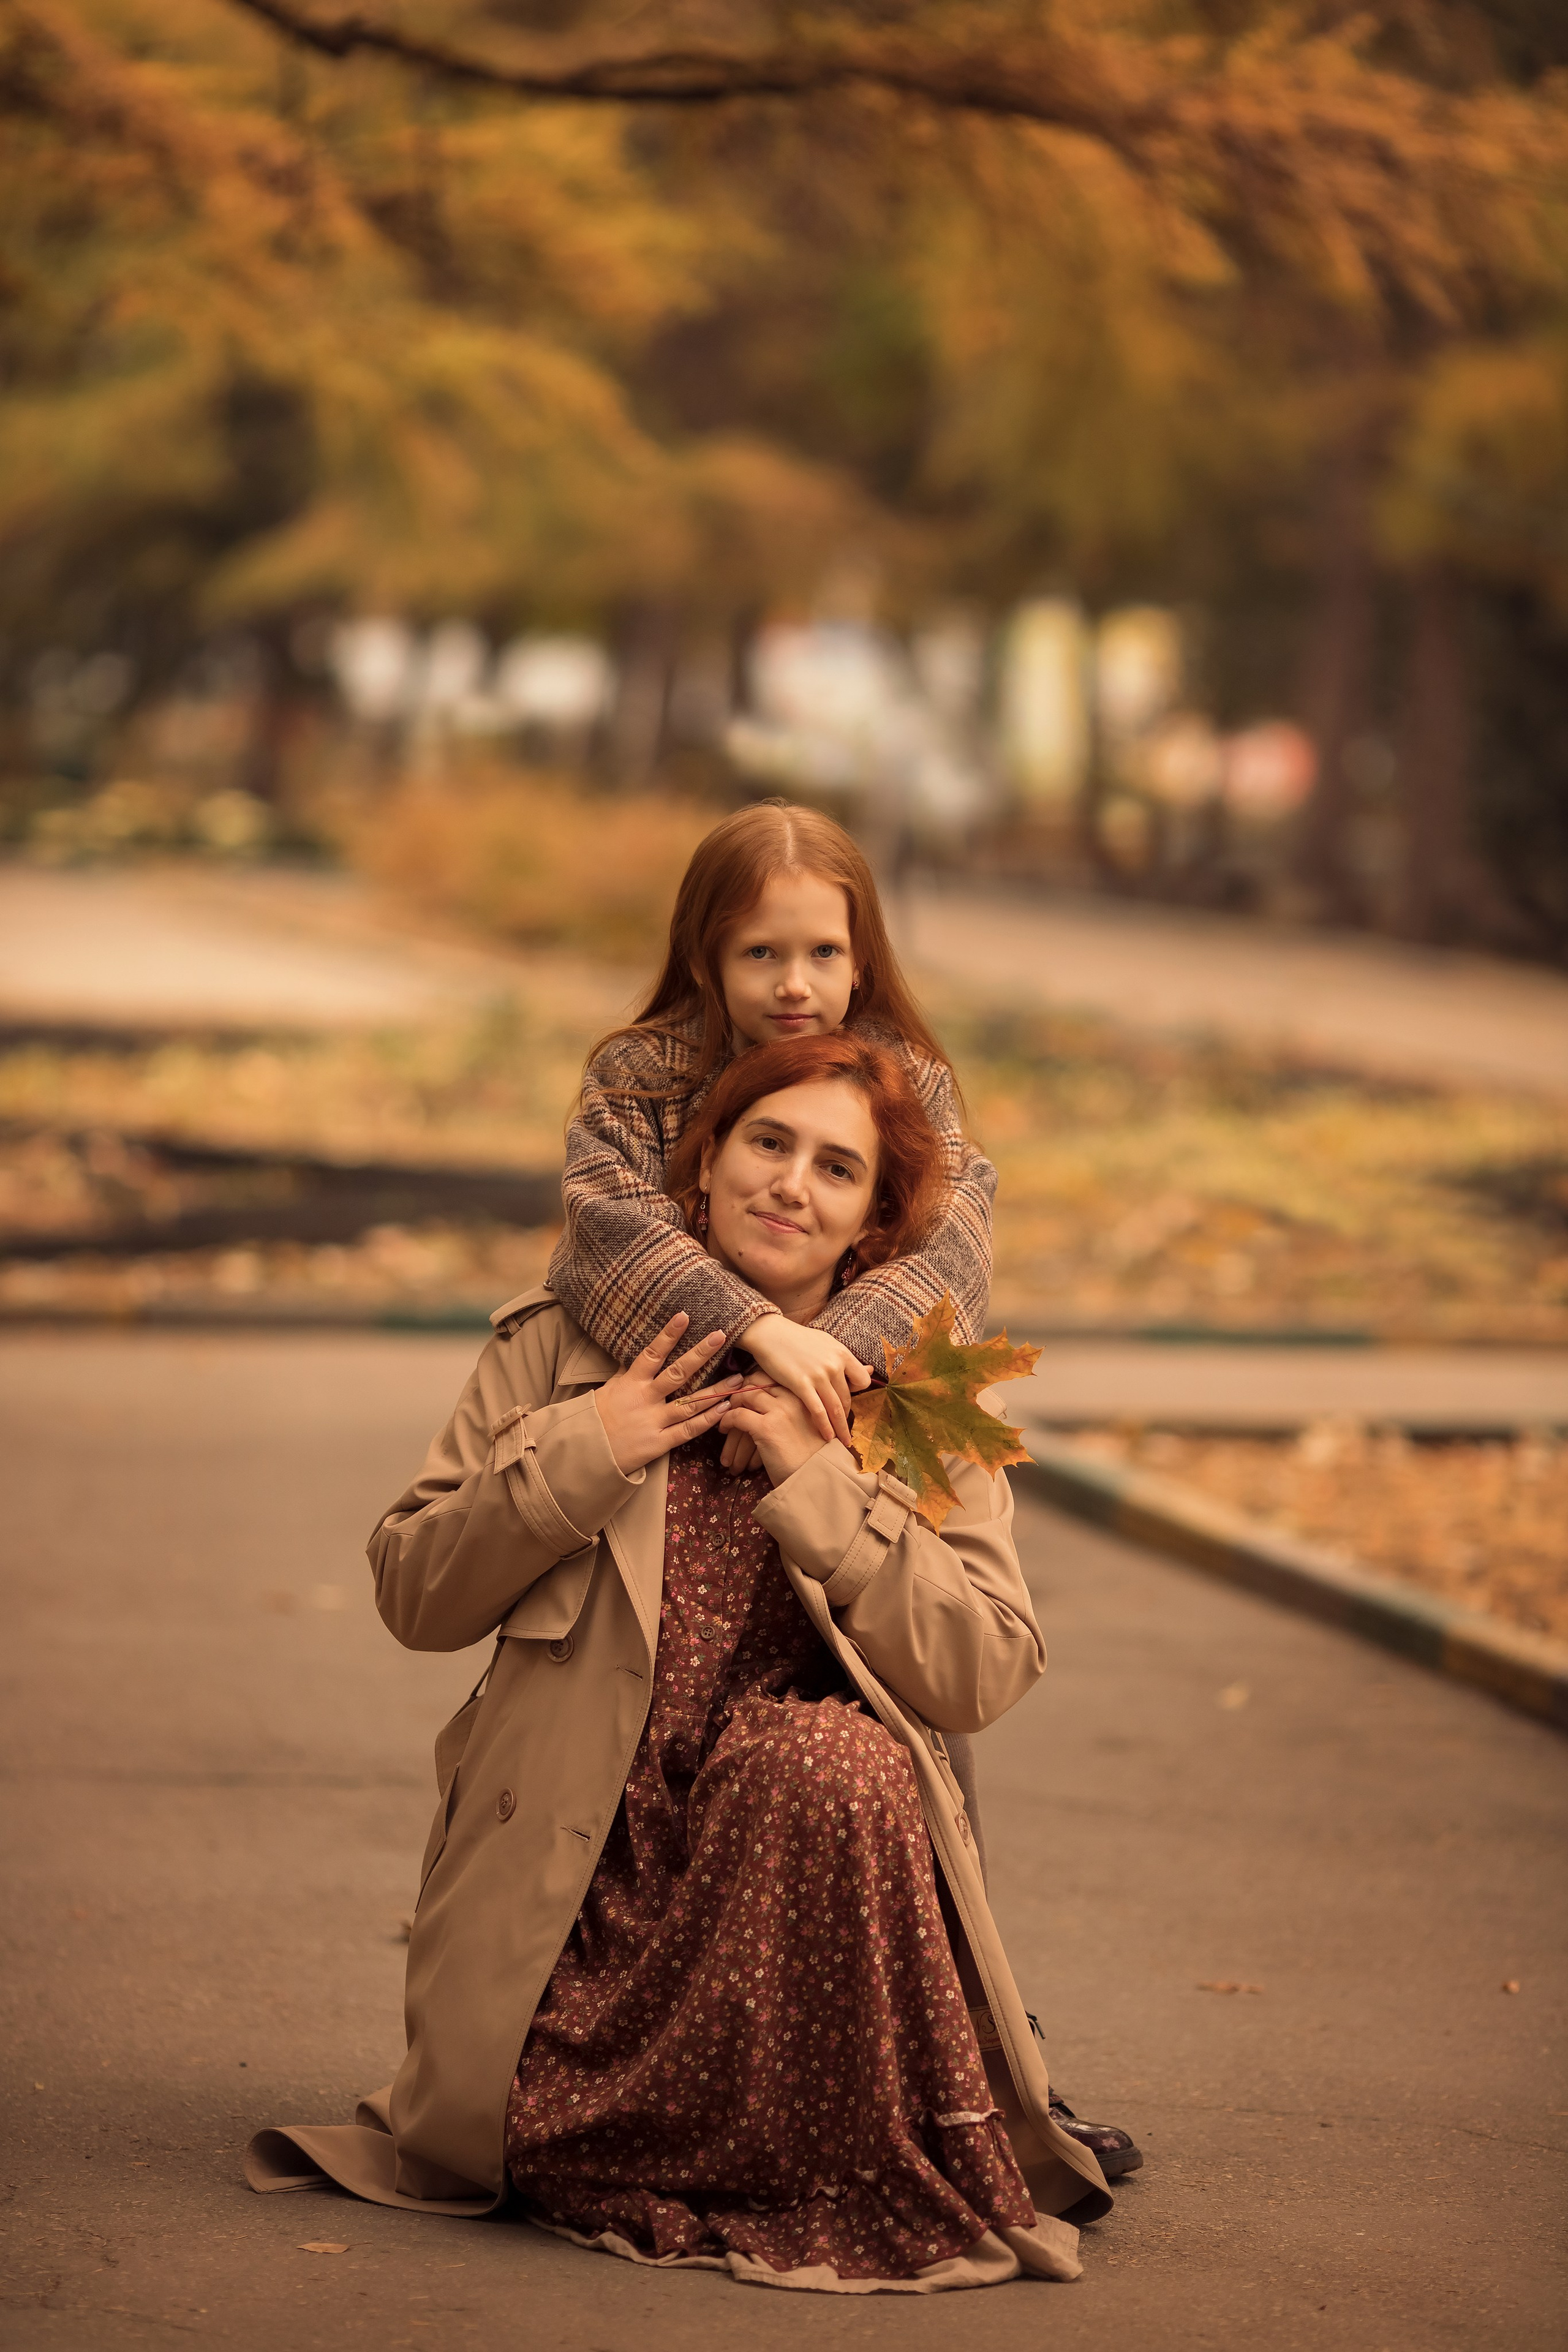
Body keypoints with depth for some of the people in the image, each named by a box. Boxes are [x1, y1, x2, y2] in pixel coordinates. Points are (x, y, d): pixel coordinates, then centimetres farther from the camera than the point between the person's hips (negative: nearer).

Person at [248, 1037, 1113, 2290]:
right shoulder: (564, 1349, 8)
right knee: (514, 2140, -22)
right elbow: (414, 1599, 5)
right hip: (585, 1873, 1)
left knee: (822, 1760, -36)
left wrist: (819, 1484, -11)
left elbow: (984, 1677, -5)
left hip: (808, 1853, -1)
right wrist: (576, 1461, -9)